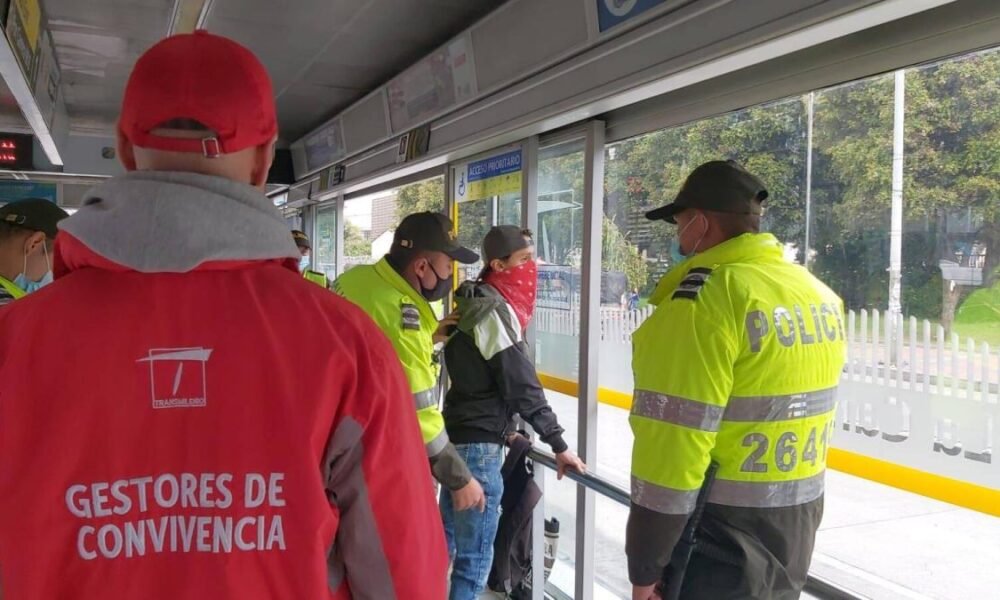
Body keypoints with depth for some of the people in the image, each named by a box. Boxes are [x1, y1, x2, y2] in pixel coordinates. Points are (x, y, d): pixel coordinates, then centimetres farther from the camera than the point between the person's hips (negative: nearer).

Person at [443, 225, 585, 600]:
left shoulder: (476, 302, 11)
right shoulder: (494, 311, -18)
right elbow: (522, 385, -19)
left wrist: (504, 426, 24)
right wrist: (558, 445, -14)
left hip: (458, 432, 10)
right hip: (478, 442, -10)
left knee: (448, 538, 22)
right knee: (475, 556, -1)